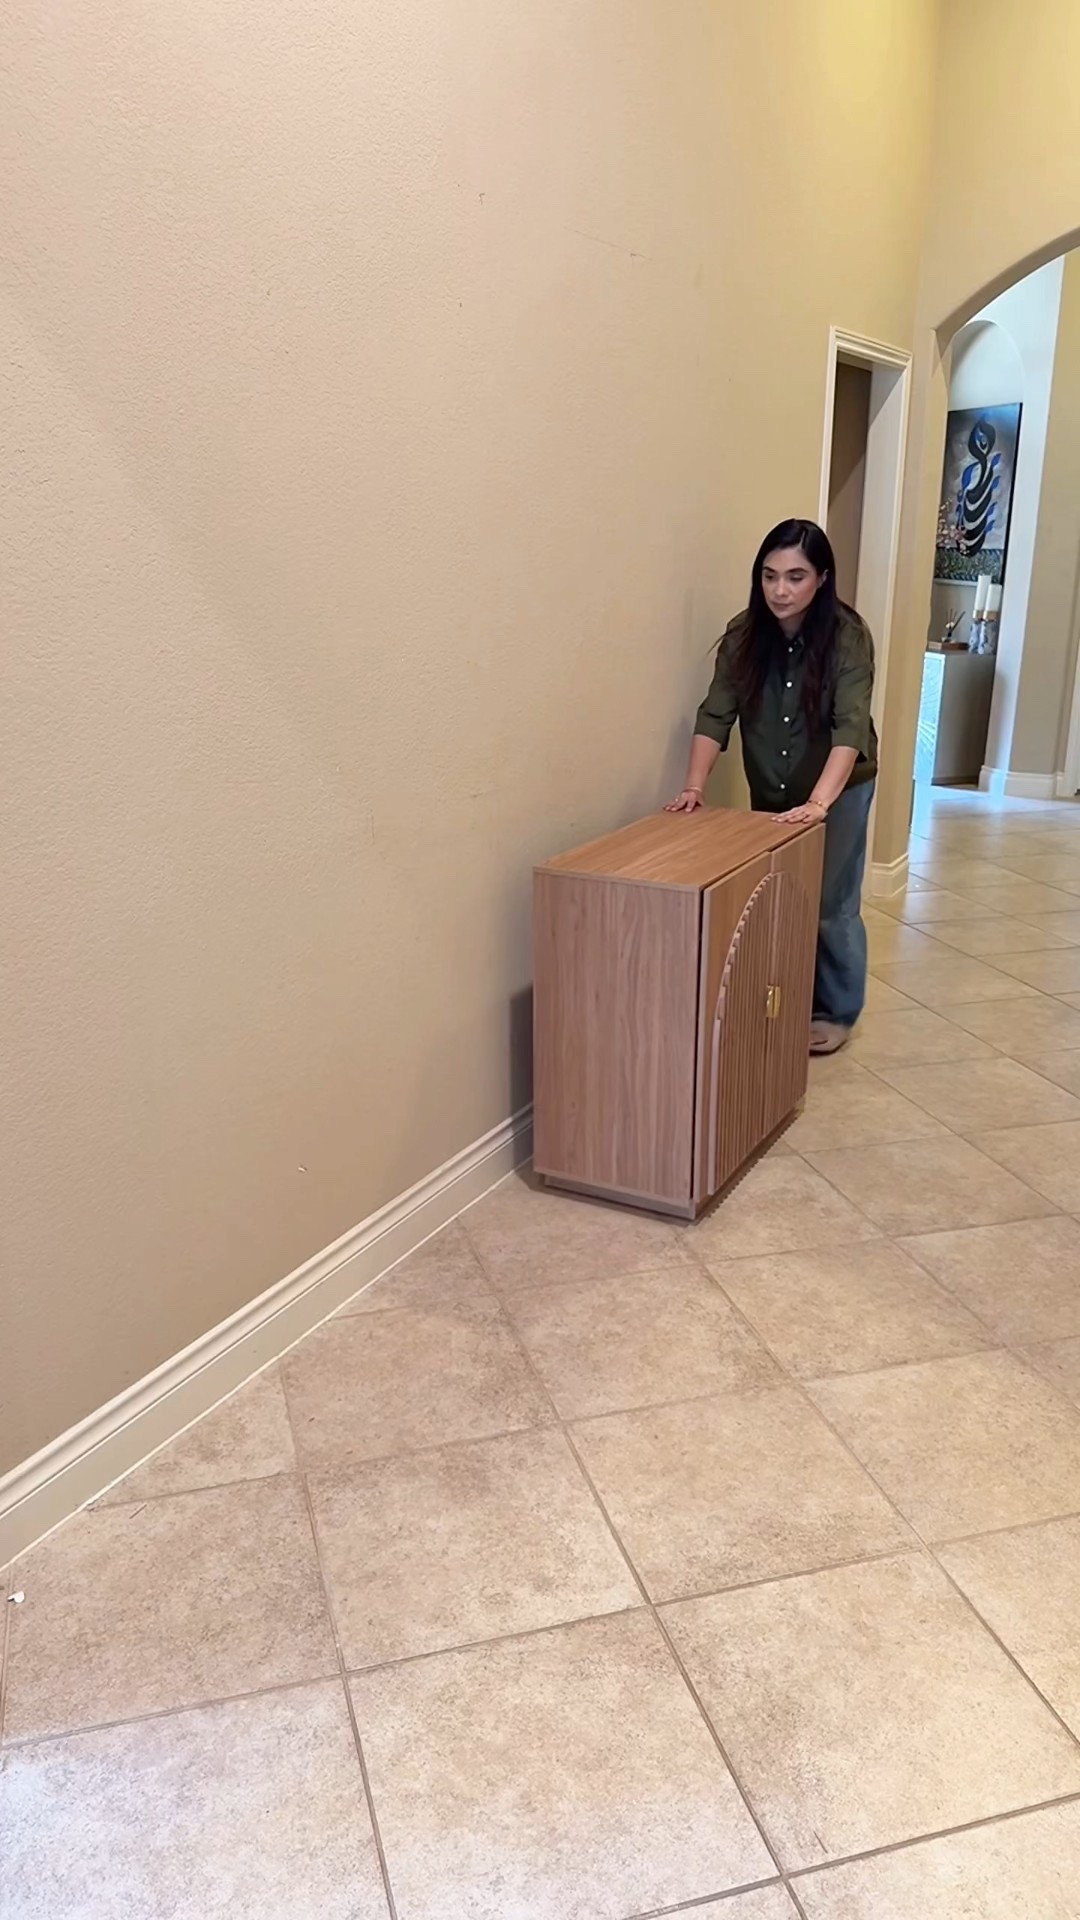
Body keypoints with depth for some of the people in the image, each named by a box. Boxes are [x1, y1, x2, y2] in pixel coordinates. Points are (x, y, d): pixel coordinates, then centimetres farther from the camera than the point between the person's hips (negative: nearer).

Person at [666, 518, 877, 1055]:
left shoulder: (847, 636, -21)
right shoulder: (744, 635, -10)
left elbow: (851, 725, -30)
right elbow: (715, 714, -15)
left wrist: (819, 801, -43)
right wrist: (695, 786, -29)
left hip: (838, 791, -3)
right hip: (770, 794, 4)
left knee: (830, 905, 4)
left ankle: (837, 1012, 21)